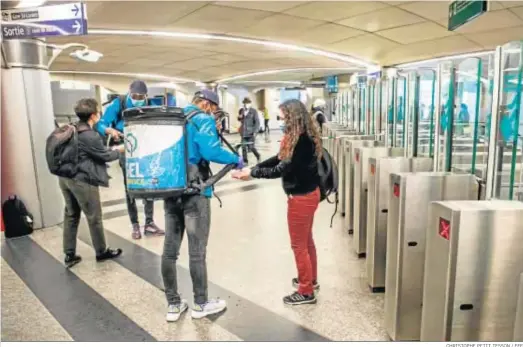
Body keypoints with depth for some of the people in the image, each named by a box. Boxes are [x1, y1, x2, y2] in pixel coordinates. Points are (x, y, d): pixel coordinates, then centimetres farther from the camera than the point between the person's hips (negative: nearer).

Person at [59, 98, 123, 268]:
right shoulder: (90, 136, -21)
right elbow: (106, 156, -9)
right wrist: (120, 150, 8)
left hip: (65, 178, 9)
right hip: (82, 181, -9)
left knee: (70, 216, 15)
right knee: (94, 218, 6)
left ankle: (69, 255, 21)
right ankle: (101, 252, 21)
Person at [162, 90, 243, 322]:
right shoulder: (203, 119, -6)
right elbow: (210, 151, -21)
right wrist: (236, 160, -7)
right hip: (194, 191, -7)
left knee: (169, 249, 9)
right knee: (197, 252, 3)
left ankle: (173, 305, 20)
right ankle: (201, 304, 17)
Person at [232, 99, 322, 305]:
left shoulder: (302, 140, -25)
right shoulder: (302, 136, 7)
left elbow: (282, 169, -25)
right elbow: (280, 159, 9)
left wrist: (252, 173, -18)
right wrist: (254, 166, 1)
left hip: (301, 197, -10)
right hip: (306, 193, 10)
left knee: (298, 245, 3)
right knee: (306, 240, 22)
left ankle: (306, 292, 17)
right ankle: (311, 280, 39)